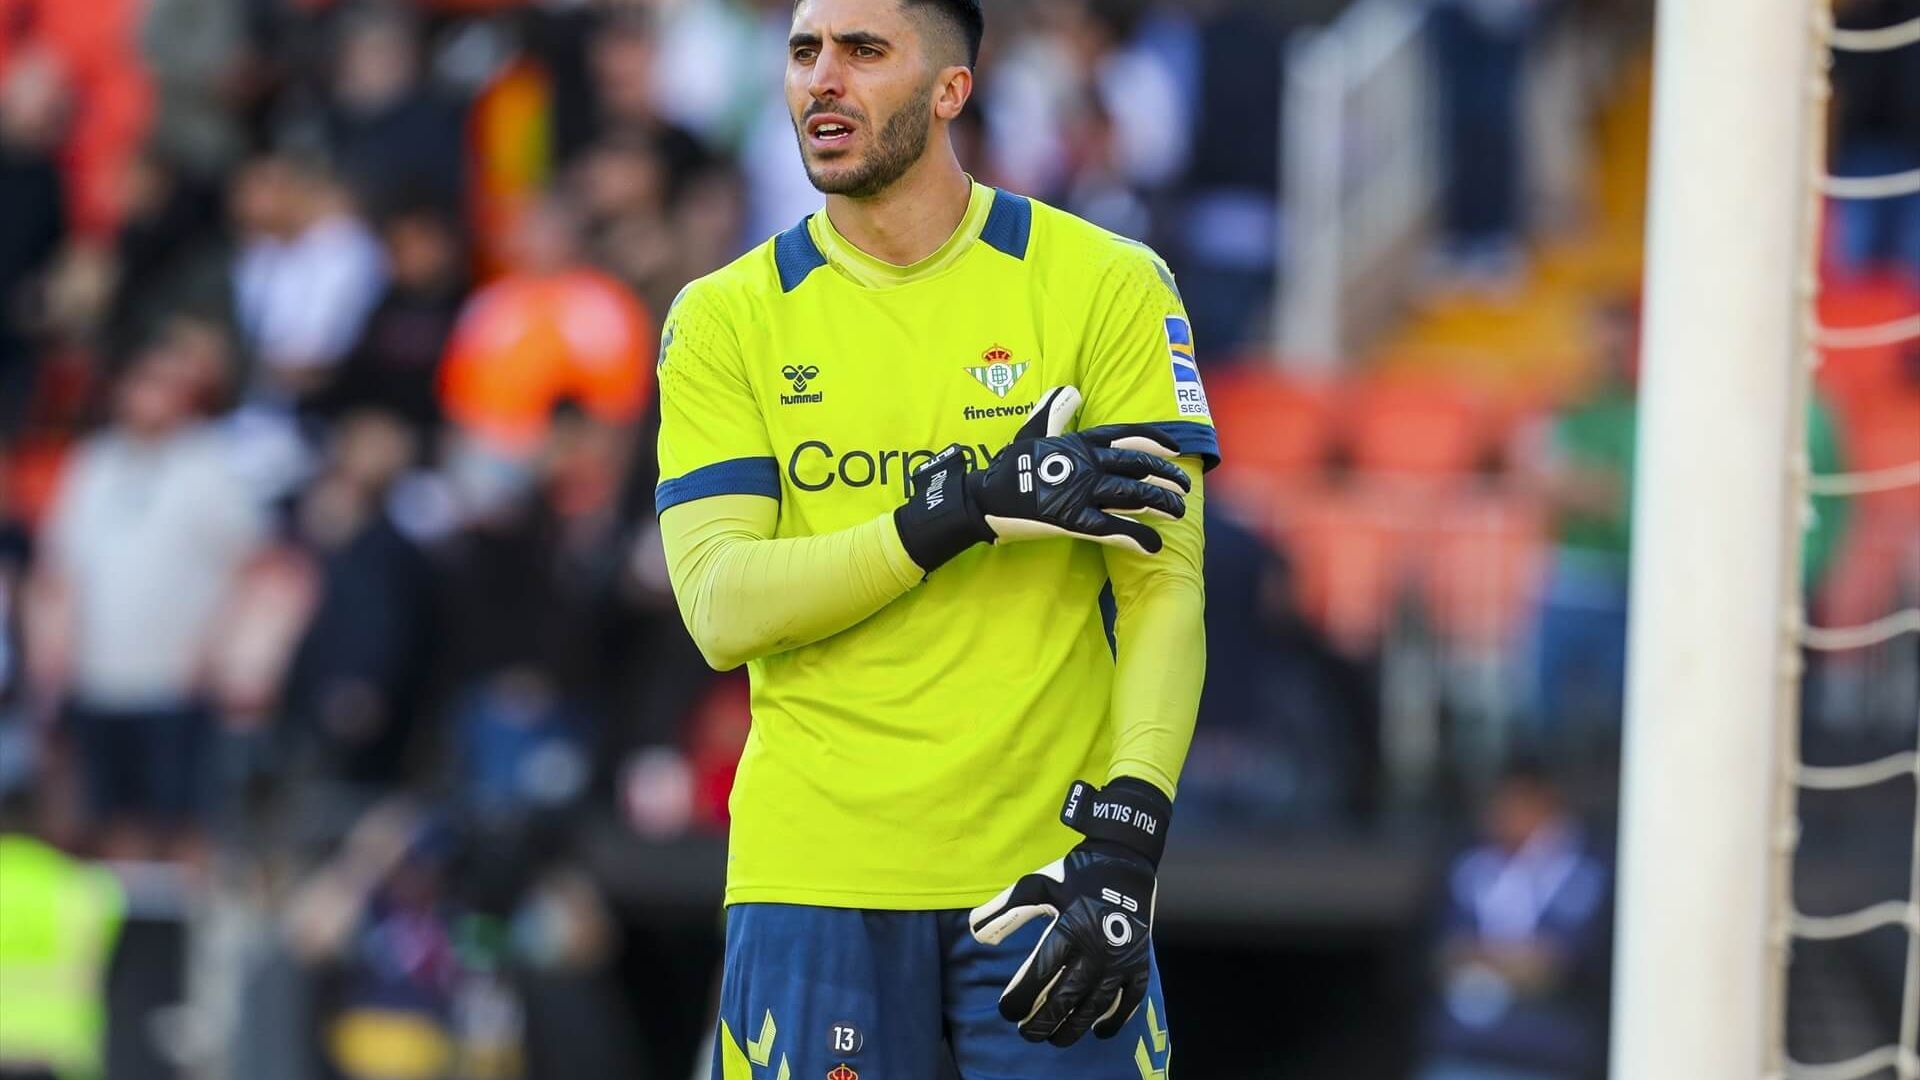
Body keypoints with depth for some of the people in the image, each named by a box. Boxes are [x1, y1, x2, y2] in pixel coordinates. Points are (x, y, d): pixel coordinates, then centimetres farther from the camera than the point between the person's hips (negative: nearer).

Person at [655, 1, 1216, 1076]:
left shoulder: (1106, 284, 1)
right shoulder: (726, 319, 5)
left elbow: (1164, 587, -4)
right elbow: (721, 608, -6)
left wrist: (1125, 838, -18)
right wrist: (966, 511, -18)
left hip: (1050, 869, -1)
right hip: (815, 879, 1)